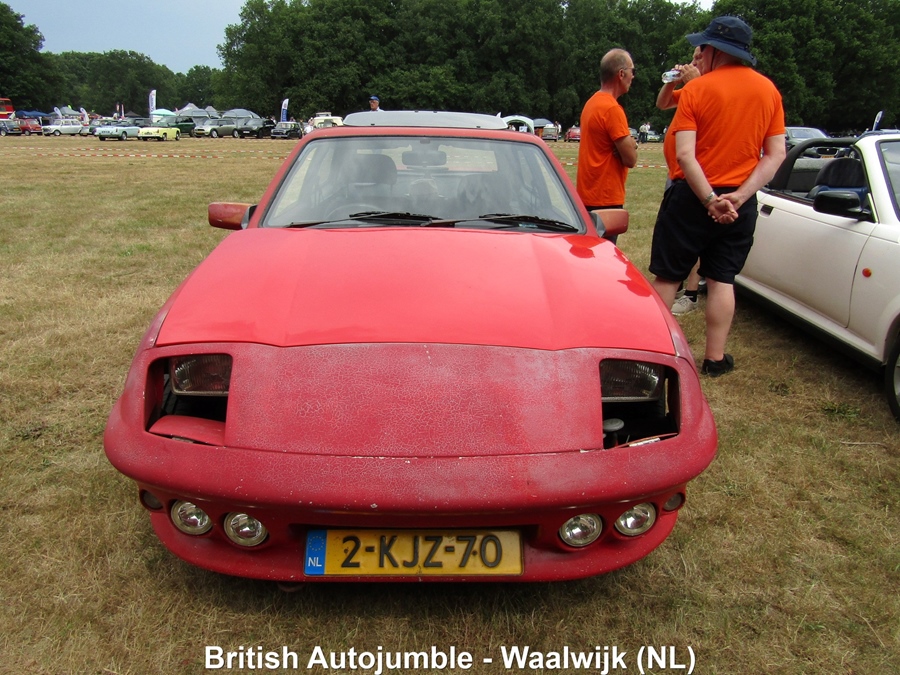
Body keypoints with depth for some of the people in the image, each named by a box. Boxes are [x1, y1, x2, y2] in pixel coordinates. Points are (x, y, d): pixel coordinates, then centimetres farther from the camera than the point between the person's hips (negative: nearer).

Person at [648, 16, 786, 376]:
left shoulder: (696, 89, -8)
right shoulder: (769, 90, 5)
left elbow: (684, 154, -18)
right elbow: (776, 154, -1)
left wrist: (710, 199, -18)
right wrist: (739, 196, -9)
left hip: (691, 197, -4)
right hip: (740, 203, 4)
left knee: (667, 277, 7)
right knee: (722, 279, 10)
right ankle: (715, 357, 13)